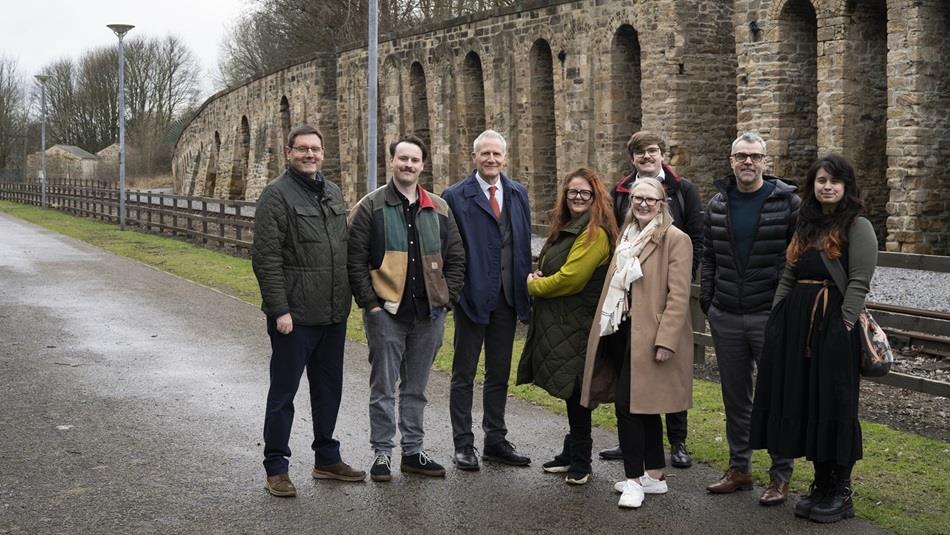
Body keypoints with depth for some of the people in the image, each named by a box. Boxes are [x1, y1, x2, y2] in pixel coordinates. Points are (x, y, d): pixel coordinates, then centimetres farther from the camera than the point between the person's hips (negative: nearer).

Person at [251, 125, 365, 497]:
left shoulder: (333, 193, 12)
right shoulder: (277, 195, -10)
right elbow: (266, 257, -15)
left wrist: (346, 299, 13)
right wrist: (279, 309, -19)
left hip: (333, 314, 7)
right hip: (295, 315, -7)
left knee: (329, 389, 15)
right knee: (283, 391, 2)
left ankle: (327, 459, 28)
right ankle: (276, 468, 11)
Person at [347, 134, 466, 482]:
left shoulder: (439, 210, 10)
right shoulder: (370, 207, -2)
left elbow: (455, 258, 13)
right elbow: (355, 261, -5)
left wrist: (446, 298, 3)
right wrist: (370, 303, -11)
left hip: (429, 314, 4)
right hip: (386, 312, -4)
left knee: (416, 388, 13)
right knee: (383, 388, 2)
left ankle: (413, 452, 21)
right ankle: (382, 453, 11)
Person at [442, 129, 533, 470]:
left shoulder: (518, 194, 9)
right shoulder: (455, 196, -6)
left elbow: (525, 244, 13)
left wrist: (527, 287, 7)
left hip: (508, 298, 5)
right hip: (473, 297, -5)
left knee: (499, 374, 14)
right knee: (464, 375, 5)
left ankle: (495, 441, 24)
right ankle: (463, 445, 12)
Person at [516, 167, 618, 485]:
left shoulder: (595, 234, -15)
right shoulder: (566, 229, 17)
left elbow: (570, 279, -20)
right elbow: (551, 268, 26)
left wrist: (534, 285, -4)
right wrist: (539, 278, 2)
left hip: (575, 326, -10)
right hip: (557, 325, 10)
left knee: (574, 390, -4)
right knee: (570, 390, 16)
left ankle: (580, 461, 6)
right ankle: (573, 453, 26)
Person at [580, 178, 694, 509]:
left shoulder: (675, 240, -8)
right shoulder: (626, 237, 16)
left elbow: (678, 296, -14)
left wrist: (665, 341, -20)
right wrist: (604, 329, 15)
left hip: (648, 334, -8)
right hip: (621, 330, 8)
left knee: (627, 403, -12)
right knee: (643, 405, 14)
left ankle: (634, 479, -2)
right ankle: (655, 475, 23)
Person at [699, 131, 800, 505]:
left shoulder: (787, 201, -5)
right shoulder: (717, 205, 9)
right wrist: (707, 304, 10)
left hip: (771, 316, -4)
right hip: (726, 319, 4)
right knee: (735, 396, 12)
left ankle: (780, 476, 12)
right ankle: (739, 468, 24)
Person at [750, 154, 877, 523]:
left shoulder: (858, 227, -5)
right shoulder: (805, 226, 17)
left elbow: (858, 283, -12)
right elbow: (788, 277, 17)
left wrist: (843, 327, -18)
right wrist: (775, 322, 10)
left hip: (834, 326, -7)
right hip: (797, 324, 7)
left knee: (833, 405, -1)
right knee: (805, 405, 9)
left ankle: (840, 494, 10)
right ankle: (821, 485, 21)